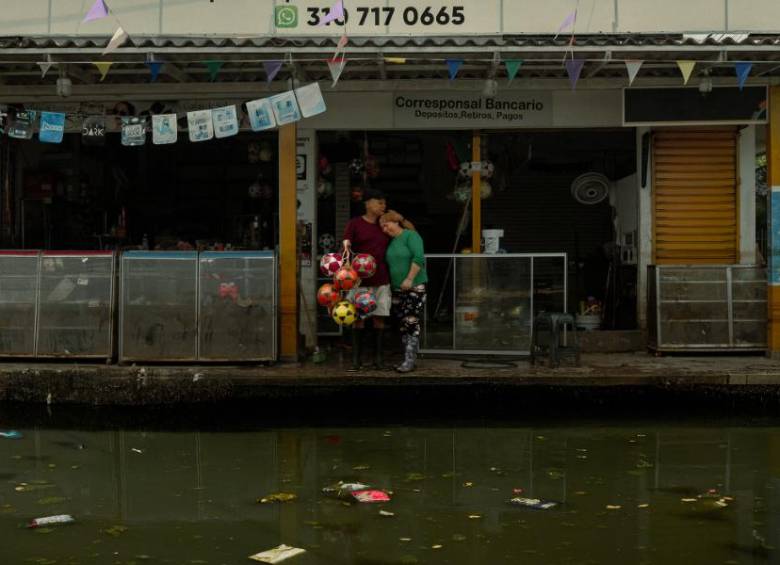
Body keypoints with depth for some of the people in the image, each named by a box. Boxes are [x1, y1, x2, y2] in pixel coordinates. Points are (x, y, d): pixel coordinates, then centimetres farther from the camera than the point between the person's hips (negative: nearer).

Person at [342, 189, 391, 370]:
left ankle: (379, 358, 8)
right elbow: (345, 246, -9)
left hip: (381, 280, 3)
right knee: (358, 318, -2)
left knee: (379, 318, 3)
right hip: (360, 280, -3)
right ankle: (357, 358, 4)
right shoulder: (354, 224, 1)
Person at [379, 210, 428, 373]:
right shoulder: (391, 242, 16)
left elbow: (419, 258, -18)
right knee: (403, 324, 8)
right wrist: (391, 283, 13)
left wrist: (409, 279, -21)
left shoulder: (410, 235, -7)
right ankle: (406, 357, 14)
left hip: (414, 287, -8)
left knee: (411, 323, -10)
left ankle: (410, 361, -9)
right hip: (397, 288, 8)